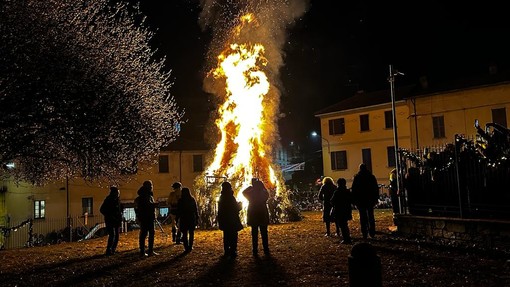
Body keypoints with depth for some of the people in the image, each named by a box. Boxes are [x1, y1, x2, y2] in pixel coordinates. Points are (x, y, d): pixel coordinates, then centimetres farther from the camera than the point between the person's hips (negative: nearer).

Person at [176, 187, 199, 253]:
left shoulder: (181, 201, -7)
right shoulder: (192, 199, 1)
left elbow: (178, 211, -5)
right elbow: (196, 210, 3)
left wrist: (177, 219, 2)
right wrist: (197, 218, 9)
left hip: (184, 219, -2)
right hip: (192, 219, 2)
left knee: (185, 234, 5)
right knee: (191, 233, 12)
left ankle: (186, 248, 0)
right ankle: (190, 247, 12)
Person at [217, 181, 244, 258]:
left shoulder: (221, 198, 8)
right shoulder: (231, 198, -17)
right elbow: (236, 209, -13)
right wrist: (240, 204, 6)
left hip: (224, 221, 8)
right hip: (232, 221, -8)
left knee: (226, 236, 14)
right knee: (233, 237, -2)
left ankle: (227, 252, 18)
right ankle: (233, 252, -4)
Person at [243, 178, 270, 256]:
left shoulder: (251, 194, -9)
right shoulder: (264, 193, -6)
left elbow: (244, 192, 11)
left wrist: (251, 186, 6)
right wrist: (262, 186, 11)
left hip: (253, 217, -1)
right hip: (263, 216, 1)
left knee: (254, 234, 4)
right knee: (264, 234, 10)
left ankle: (255, 251, 3)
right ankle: (266, 250, 11)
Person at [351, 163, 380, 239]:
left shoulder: (357, 177, -4)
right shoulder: (371, 177, 3)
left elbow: (353, 189, -5)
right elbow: (376, 188, 7)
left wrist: (354, 200, 0)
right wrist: (376, 198, 12)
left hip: (361, 200, -3)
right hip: (370, 199, 3)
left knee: (363, 217, 1)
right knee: (371, 216, 12)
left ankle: (365, 233, -1)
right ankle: (372, 233, 13)